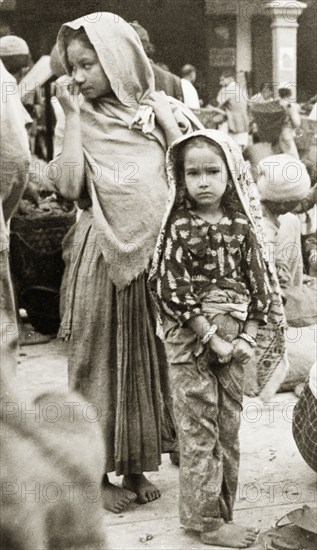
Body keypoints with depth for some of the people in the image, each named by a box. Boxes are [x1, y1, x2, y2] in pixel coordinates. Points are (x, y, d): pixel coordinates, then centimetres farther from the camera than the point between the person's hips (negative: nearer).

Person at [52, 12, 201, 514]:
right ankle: (99, 470, 15)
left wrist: (163, 116, -4)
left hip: (156, 251, 1)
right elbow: (69, 185, -13)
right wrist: (73, 114, -11)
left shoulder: (158, 110, 4)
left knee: (150, 357, 8)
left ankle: (138, 467, 22)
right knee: (101, 357, 4)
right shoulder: (83, 119, 3)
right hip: (103, 255, -1)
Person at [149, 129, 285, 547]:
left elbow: (260, 285, 5)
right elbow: (175, 292, -13)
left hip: (233, 344, 4)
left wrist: (248, 338, -5)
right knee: (199, 432, 2)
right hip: (191, 342, -4)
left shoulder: (242, 227, 3)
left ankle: (222, 509, 25)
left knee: (229, 428, 12)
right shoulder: (179, 228, -9)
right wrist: (213, 340, -14)